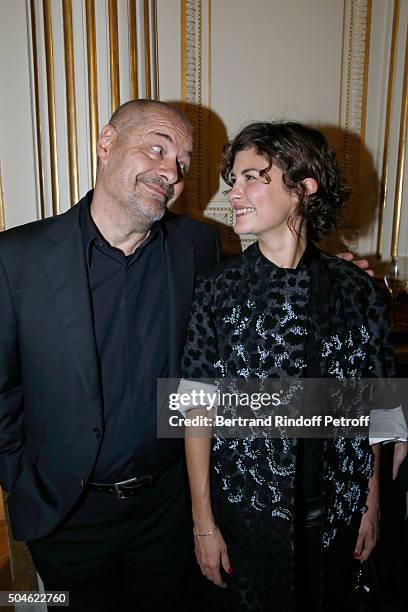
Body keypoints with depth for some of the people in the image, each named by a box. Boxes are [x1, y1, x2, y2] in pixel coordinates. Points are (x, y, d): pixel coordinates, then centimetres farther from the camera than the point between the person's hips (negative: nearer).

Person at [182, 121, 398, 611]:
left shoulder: (355, 289, -8)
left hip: (336, 516, 2)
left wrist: (371, 503, 6)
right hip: (245, 511, -1)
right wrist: (203, 523, -6)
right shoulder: (218, 289, -12)